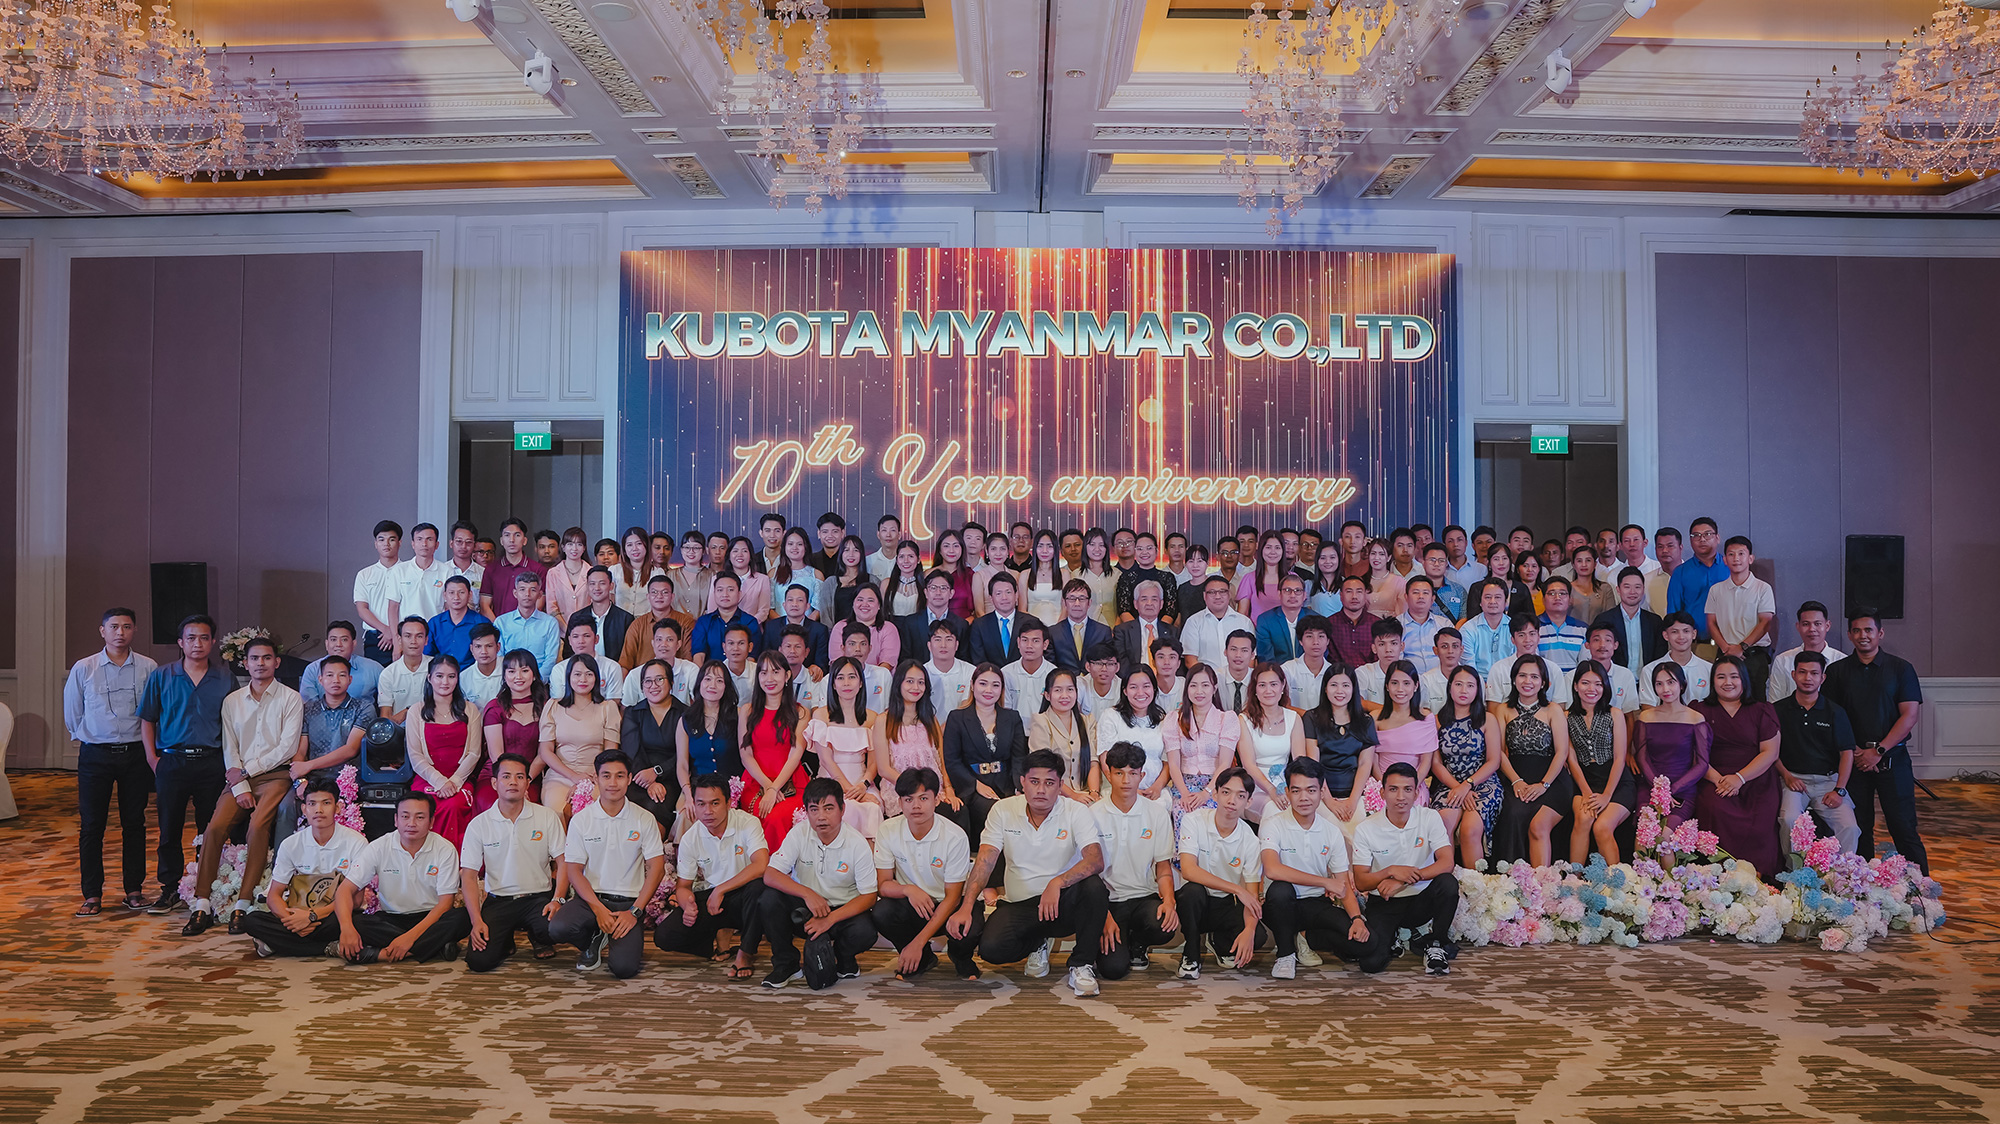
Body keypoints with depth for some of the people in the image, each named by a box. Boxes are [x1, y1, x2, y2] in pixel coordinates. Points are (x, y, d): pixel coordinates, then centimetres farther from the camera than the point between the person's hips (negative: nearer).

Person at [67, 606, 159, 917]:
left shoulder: (148, 668, 0)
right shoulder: (83, 669, 0)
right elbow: (71, 716, 10)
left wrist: (148, 747, 8)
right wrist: (88, 738, 13)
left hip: (135, 753, 0)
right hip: (95, 755, 0)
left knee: (134, 823, 7)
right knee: (91, 825, 1)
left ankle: (134, 889, 15)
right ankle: (92, 894, 8)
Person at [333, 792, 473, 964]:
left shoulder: (445, 850, -8)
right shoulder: (379, 848, -4)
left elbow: (445, 902, -12)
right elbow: (346, 889, -8)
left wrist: (410, 936, -25)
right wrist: (346, 928, -28)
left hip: (429, 918, -2)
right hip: (390, 920, 2)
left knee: (461, 918, -33)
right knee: (353, 920, -29)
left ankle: (379, 954, -31)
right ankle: (435, 945, -28)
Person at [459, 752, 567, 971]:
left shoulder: (547, 818, 1)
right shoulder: (478, 825, 1)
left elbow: (563, 863, 2)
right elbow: (469, 876, 1)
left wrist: (557, 900, -16)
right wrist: (476, 921, -12)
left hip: (538, 897, 0)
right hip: (498, 901, 0)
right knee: (479, 960, -23)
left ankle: (537, 938, 7)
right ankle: (505, 941, 15)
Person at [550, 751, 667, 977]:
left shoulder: (645, 820, 0)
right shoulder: (581, 820, 1)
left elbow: (657, 868, -1)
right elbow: (574, 870, -1)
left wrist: (634, 912, -12)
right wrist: (599, 909, -14)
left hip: (629, 901, -1)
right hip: (591, 898, 2)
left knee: (624, 967, -24)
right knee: (557, 928, -30)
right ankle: (596, 941, 5)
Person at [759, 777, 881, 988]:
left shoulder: (858, 844, -13)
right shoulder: (799, 834, -9)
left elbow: (869, 896, -13)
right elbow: (770, 875, -16)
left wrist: (830, 919, -25)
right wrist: (808, 894, -29)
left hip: (843, 910, -2)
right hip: (805, 908, 2)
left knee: (864, 932, -34)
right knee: (770, 898, -26)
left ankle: (843, 957, 5)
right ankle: (785, 963, -4)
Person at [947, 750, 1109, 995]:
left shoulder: (1077, 812, -7)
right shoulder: (1004, 810, -1)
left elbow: (1096, 861, -22)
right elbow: (985, 861, -6)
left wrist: (1057, 883, -39)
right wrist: (966, 907, -21)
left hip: (1064, 903, -2)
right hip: (1018, 905, 2)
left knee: (1094, 887, -34)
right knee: (991, 948, -26)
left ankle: (1082, 965, -11)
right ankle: (1037, 943, 12)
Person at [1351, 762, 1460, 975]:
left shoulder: (1429, 818, -6)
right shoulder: (1366, 829, -8)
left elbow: (1447, 862, -18)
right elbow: (1360, 882, -8)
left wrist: (1402, 881, -28)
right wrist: (1391, 871, -27)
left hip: (1421, 901, 1)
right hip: (1384, 904, -1)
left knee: (1448, 883, -31)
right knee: (1371, 963, -23)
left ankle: (1436, 945, -7)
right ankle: (1390, 940, 15)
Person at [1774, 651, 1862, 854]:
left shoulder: (1835, 712, 9)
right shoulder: (1779, 710, 8)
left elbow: (1847, 753, 5)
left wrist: (1839, 790, -6)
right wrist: (1786, 776, -7)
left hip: (1828, 780, 1)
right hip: (1793, 779, -1)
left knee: (1849, 827, -23)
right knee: (1789, 820, -30)